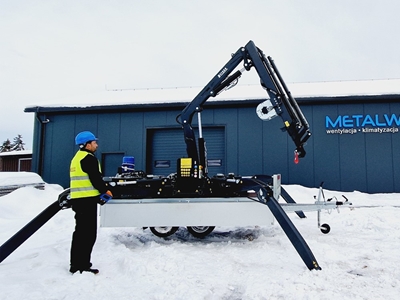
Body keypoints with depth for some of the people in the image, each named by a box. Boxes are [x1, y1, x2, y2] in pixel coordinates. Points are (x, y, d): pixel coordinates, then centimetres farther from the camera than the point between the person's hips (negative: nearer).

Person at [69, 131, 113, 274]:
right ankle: (81, 266, -2)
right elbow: (95, 178, -18)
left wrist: (98, 194, 15)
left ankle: (77, 264, 25)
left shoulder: (77, 158, 19)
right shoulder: (89, 158, -12)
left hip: (78, 199, 10)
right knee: (88, 234, -6)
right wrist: (105, 190, -1)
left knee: (80, 232, 17)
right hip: (87, 200, -10)